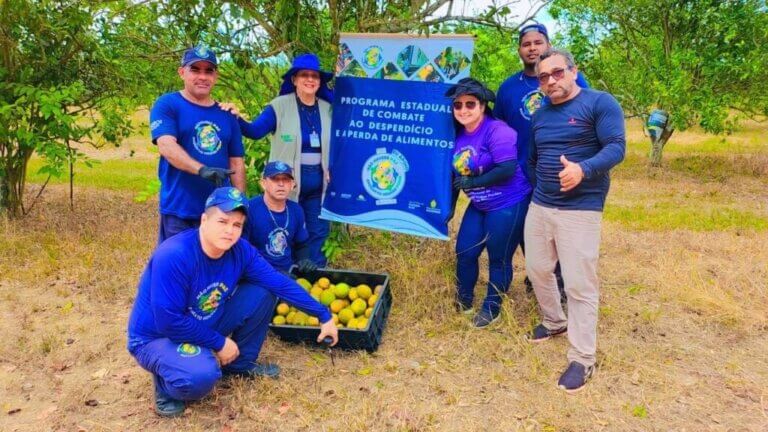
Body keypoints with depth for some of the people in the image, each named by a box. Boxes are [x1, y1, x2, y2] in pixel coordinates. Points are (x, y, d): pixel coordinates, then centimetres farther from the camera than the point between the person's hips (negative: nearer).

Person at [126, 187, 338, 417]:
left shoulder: (240, 250, -13)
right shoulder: (173, 256, -33)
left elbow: (280, 283, -8)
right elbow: (169, 321, -30)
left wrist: (324, 316, -6)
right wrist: (219, 343, -18)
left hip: (203, 324, 6)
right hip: (156, 337, -6)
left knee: (261, 294, -7)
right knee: (202, 374, -36)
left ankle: (240, 363, 13)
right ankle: (167, 387, 1)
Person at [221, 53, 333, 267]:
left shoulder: (328, 108, 5)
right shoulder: (280, 106, -7)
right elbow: (255, 130, -16)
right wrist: (237, 118, -31)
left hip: (318, 182, 4)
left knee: (318, 231, 13)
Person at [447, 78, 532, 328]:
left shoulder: (496, 130, -19)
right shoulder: (459, 134, 5)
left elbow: (507, 169, -27)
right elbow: (459, 174, 14)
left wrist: (473, 182, -19)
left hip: (509, 205, -8)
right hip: (480, 206, 8)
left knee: (498, 259, 4)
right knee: (464, 252, 8)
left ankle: (492, 308, 23)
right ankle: (462, 302, 28)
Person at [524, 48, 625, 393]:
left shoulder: (600, 103, -6)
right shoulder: (540, 116, 14)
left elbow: (616, 147, -16)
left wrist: (583, 169, -32)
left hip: (580, 210, -7)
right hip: (539, 206, 7)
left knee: (579, 284, -6)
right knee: (537, 269, 15)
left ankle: (582, 359, 4)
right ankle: (554, 322, 39)